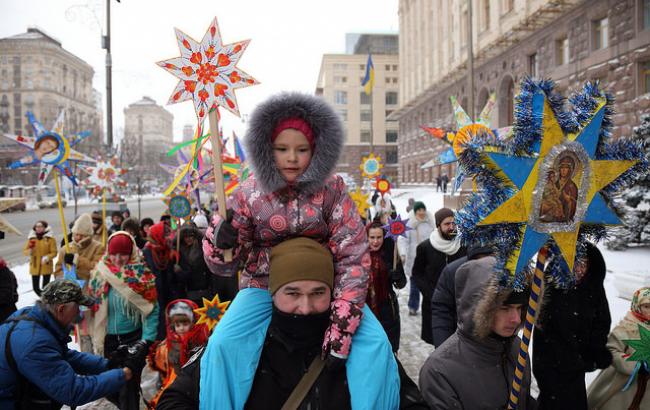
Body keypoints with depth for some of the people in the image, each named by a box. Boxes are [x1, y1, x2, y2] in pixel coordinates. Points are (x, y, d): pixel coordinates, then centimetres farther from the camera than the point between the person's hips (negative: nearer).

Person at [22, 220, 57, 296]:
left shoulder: (50, 238, -5)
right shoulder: (31, 238, 3)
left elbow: (54, 252, -7)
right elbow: (24, 250, 5)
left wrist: (47, 257, -25)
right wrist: (29, 251, -18)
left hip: (46, 266, -3)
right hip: (34, 266, 3)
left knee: (45, 287, 0)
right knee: (35, 287, 8)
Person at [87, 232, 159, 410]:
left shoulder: (142, 275, -11)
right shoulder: (100, 272, -1)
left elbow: (151, 309, -11)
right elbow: (94, 306, 7)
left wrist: (146, 340, -18)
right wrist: (96, 338, 6)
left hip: (134, 338, -4)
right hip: (108, 339, 4)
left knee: (128, 386, -3)